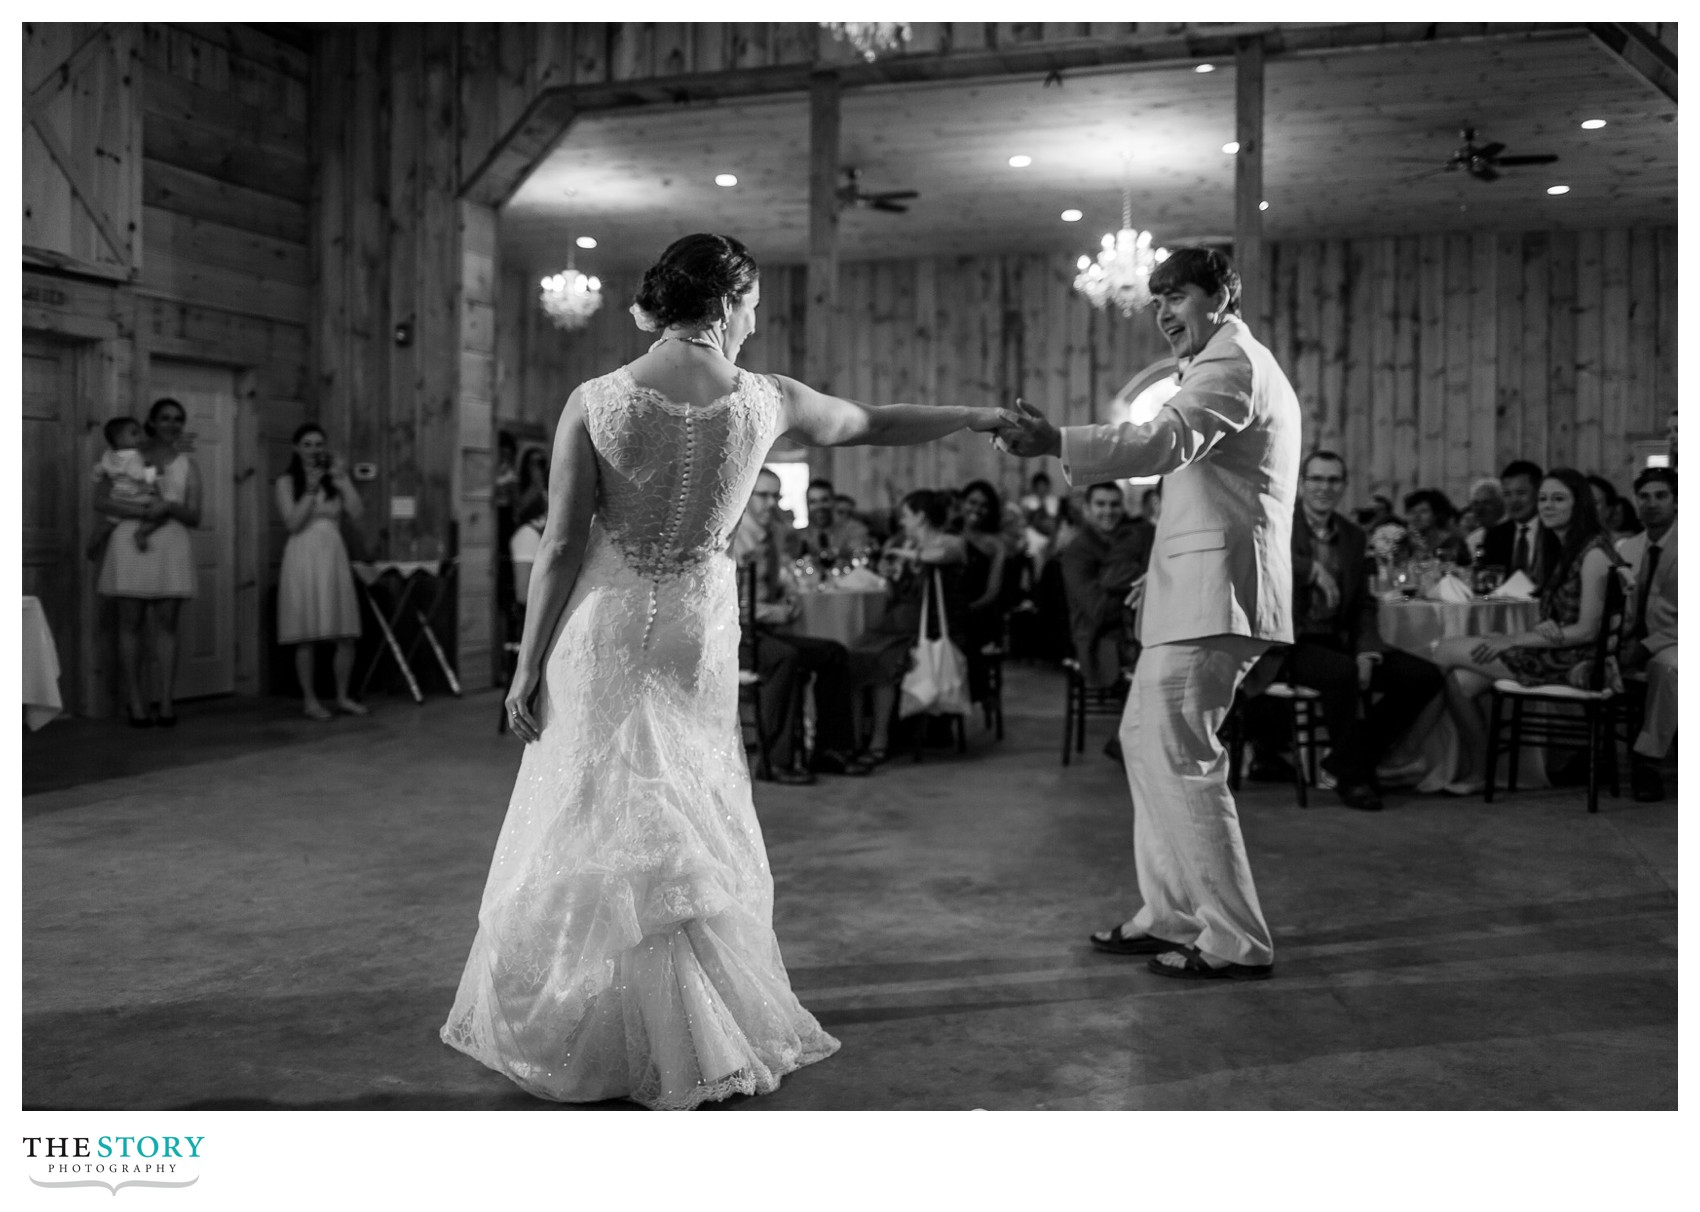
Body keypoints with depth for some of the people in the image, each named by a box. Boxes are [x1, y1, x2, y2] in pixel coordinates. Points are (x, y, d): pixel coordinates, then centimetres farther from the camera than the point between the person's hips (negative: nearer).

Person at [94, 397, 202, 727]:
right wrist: (143, 510, -13)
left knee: (166, 625, -1)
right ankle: (136, 703, 0)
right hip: (131, 542, -2)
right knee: (131, 623, -2)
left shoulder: (187, 465, 14)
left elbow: (194, 518, 8)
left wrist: (169, 506, -12)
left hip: (172, 545, 2)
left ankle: (166, 702, 0)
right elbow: (100, 501, -1)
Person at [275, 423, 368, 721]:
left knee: (346, 634, 0)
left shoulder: (335, 477, 10)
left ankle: (343, 697, 12)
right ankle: (309, 700, 7)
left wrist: (342, 478, -7)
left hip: (334, 555, 3)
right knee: (307, 636, -2)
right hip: (303, 556, -3)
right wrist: (311, 489, -12)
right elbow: (292, 523, -8)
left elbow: (356, 512, -3)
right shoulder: (287, 482, 3)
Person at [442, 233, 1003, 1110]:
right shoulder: (764, 402, -5)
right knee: (693, 825, 15)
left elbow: (562, 547, -9)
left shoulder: (595, 402, -10)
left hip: (605, 626, -1)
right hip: (698, 629, 2)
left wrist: (529, 664, -1)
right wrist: (982, 417, 25)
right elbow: (877, 424, 9)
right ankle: (698, 1038, 25)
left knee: (603, 824, 9)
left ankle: (596, 1040, 19)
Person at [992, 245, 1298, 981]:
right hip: (1196, 592, 11)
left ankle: (1236, 943, 0)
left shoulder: (1231, 362, -9)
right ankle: (1170, 916, 22)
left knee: (1183, 758, -9)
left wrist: (1054, 442, -39)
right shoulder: (1241, 365, 25)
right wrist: (1163, 572, 21)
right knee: (1146, 739, 15)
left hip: (1213, 592, -11)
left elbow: (1168, 440, -28)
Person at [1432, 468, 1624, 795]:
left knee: (1447, 651, -10)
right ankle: (1477, 771, -8)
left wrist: (1512, 640, -17)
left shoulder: (1594, 551, -12)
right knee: (1461, 681, -12)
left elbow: (1587, 630, -17)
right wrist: (1544, 628, -5)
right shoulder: (1560, 549, 16)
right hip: (1550, 651, 8)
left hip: (1575, 660, -8)